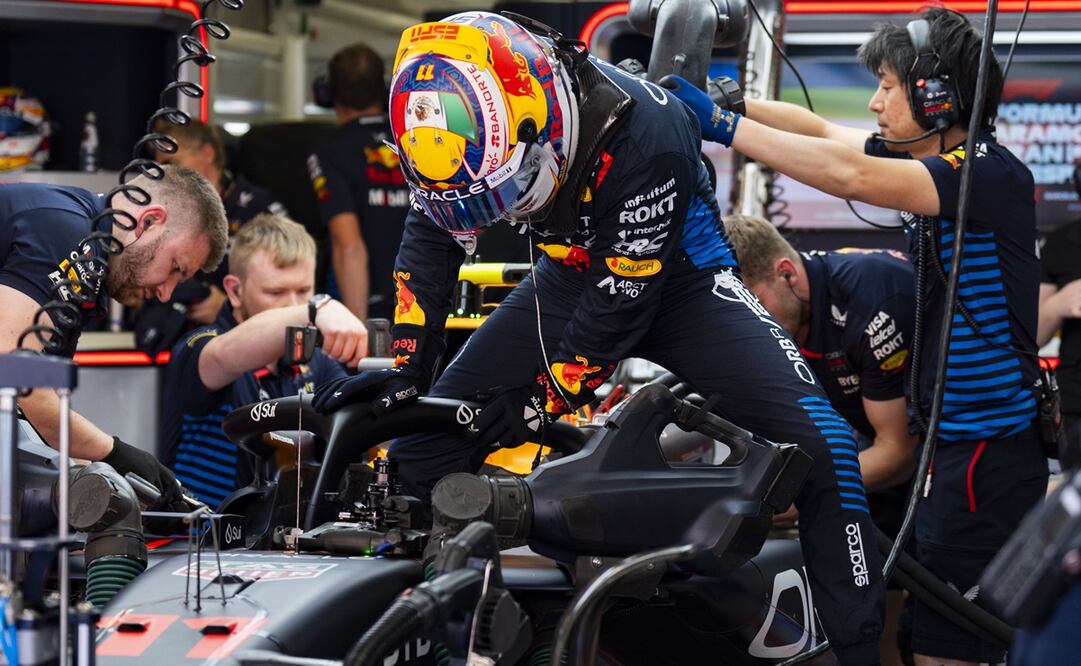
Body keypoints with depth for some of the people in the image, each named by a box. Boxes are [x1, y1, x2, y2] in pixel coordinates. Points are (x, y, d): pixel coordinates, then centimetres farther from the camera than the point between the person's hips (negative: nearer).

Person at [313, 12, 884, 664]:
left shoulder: (642, 133, -36)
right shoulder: (468, 126, -20)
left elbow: (620, 303, -28)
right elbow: (432, 238, -5)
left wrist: (541, 404, -21)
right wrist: (405, 371, -14)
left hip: (677, 281, -5)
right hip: (571, 279, 5)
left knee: (821, 445, -23)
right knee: (425, 444, -2)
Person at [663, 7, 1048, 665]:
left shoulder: (991, 173, -18)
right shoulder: (935, 161, 10)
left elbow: (850, 175, -30)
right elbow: (819, 129, 14)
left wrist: (722, 124, -26)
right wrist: (711, 98, 4)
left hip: (988, 452, -10)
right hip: (958, 440, 10)